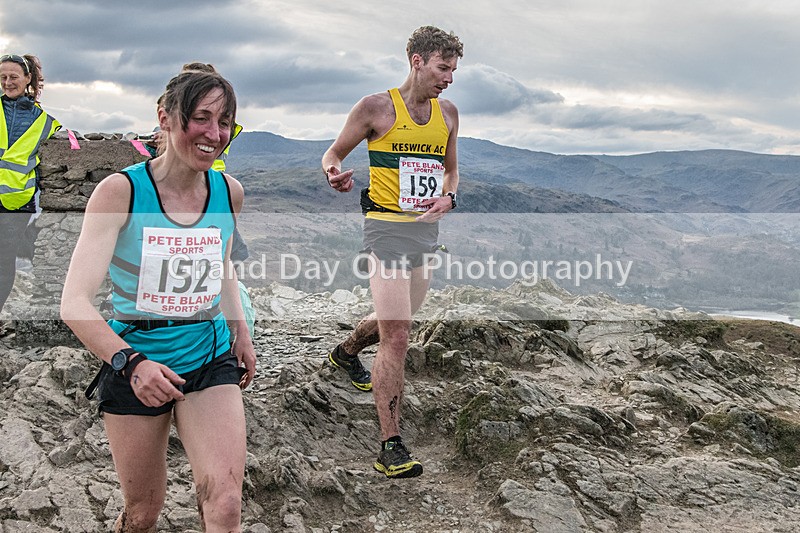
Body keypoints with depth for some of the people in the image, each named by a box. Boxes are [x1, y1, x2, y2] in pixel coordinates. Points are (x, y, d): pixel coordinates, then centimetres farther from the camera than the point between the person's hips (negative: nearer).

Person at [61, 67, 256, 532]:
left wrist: (240, 330, 9)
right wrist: (130, 363, -36)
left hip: (210, 359, 2)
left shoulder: (229, 192, -2)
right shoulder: (121, 191, -15)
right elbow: (74, 302, -21)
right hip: (133, 364, -2)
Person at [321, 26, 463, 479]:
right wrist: (336, 173, -21)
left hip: (428, 228, 7)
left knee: (397, 320, 22)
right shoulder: (377, 107, -6)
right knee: (397, 337, -14)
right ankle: (391, 446, -9)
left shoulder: (448, 113, 10)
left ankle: (347, 352, 55)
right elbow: (333, 154, 2)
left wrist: (448, 197, 0)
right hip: (388, 226, -6)